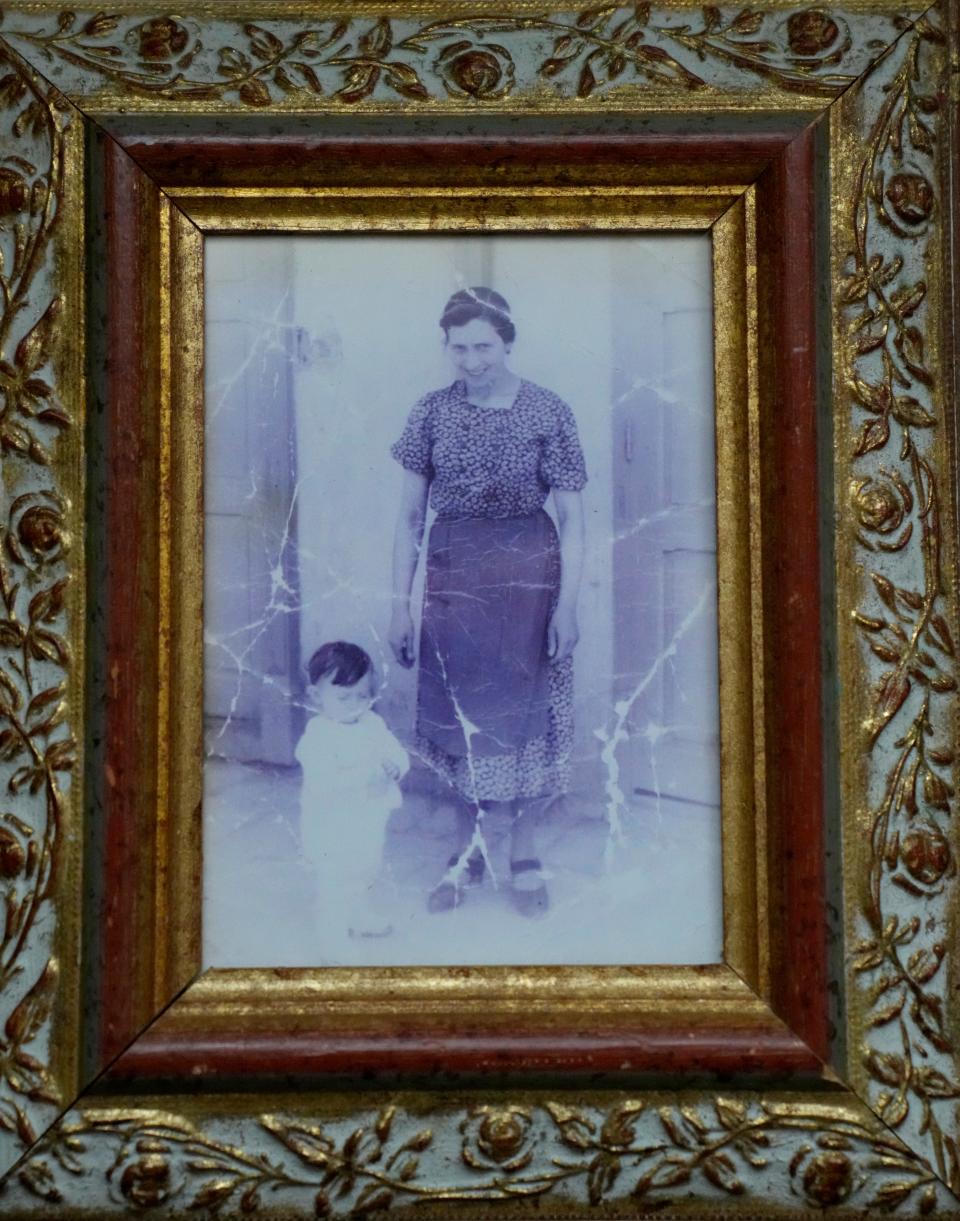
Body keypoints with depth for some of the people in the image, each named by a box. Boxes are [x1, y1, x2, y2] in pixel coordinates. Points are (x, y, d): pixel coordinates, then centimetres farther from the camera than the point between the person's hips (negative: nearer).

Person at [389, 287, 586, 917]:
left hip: (527, 576, -2)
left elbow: (572, 517, -4)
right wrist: (400, 603, 1)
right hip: (452, 575, 2)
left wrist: (567, 605, -10)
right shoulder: (432, 412, 0)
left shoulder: (549, 413, -6)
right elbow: (411, 515, 3)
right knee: (459, 713, 9)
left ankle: (524, 853, 23)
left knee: (525, 708, 6)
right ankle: (467, 850, 26)